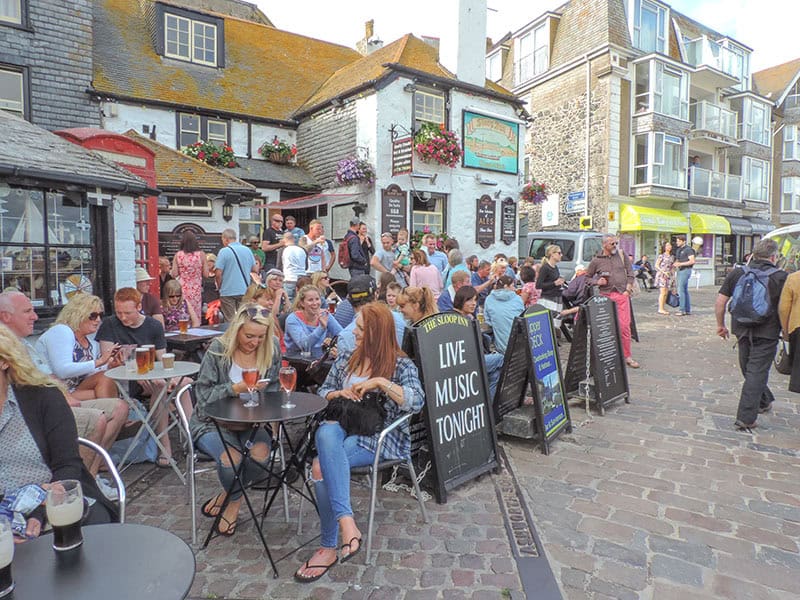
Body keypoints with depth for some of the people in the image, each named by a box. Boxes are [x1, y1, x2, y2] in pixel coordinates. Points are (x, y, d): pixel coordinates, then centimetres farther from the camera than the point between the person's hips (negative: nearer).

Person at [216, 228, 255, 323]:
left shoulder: (223, 252, -9)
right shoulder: (248, 250, 6)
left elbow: (219, 274, -11)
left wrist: (219, 287, 4)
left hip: (228, 291, -4)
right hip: (245, 291, 4)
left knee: (230, 320, 3)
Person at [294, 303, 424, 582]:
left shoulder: (401, 365, -2)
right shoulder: (345, 359, 13)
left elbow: (417, 402, -17)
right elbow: (323, 392, 19)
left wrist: (380, 382, -24)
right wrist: (340, 394, -4)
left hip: (380, 437, -4)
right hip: (344, 427, 5)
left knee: (322, 467, -29)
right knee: (326, 432, -34)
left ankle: (329, 546, -15)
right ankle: (346, 523, -34)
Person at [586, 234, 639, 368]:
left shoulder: (622, 255, 9)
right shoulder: (596, 261, 4)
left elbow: (630, 273, 11)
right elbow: (586, 277, 12)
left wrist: (628, 289, 2)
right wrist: (597, 282, -6)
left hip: (622, 294, 1)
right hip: (606, 296, -1)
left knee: (625, 325, -2)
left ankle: (627, 356, 10)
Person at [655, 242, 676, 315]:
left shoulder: (672, 257, 13)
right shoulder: (661, 256, -5)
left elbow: (672, 267, 18)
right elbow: (656, 266, -6)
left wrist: (673, 277, 14)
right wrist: (663, 272, -17)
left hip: (669, 276, 6)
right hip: (661, 275, -6)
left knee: (666, 293, 6)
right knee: (663, 292, -10)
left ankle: (663, 308, 13)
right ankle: (660, 309, -8)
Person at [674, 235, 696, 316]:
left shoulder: (688, 249, -10)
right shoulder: (678, 250, 16)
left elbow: (692, 261, -17)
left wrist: (680, 264, -20)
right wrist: (675, 263, 2)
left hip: (686, 270, -9)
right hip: (680, 270, 9)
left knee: (681, 290, -12)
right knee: (685, 290, 10)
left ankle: (682, 310, -11)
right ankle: (688, 310, 14)